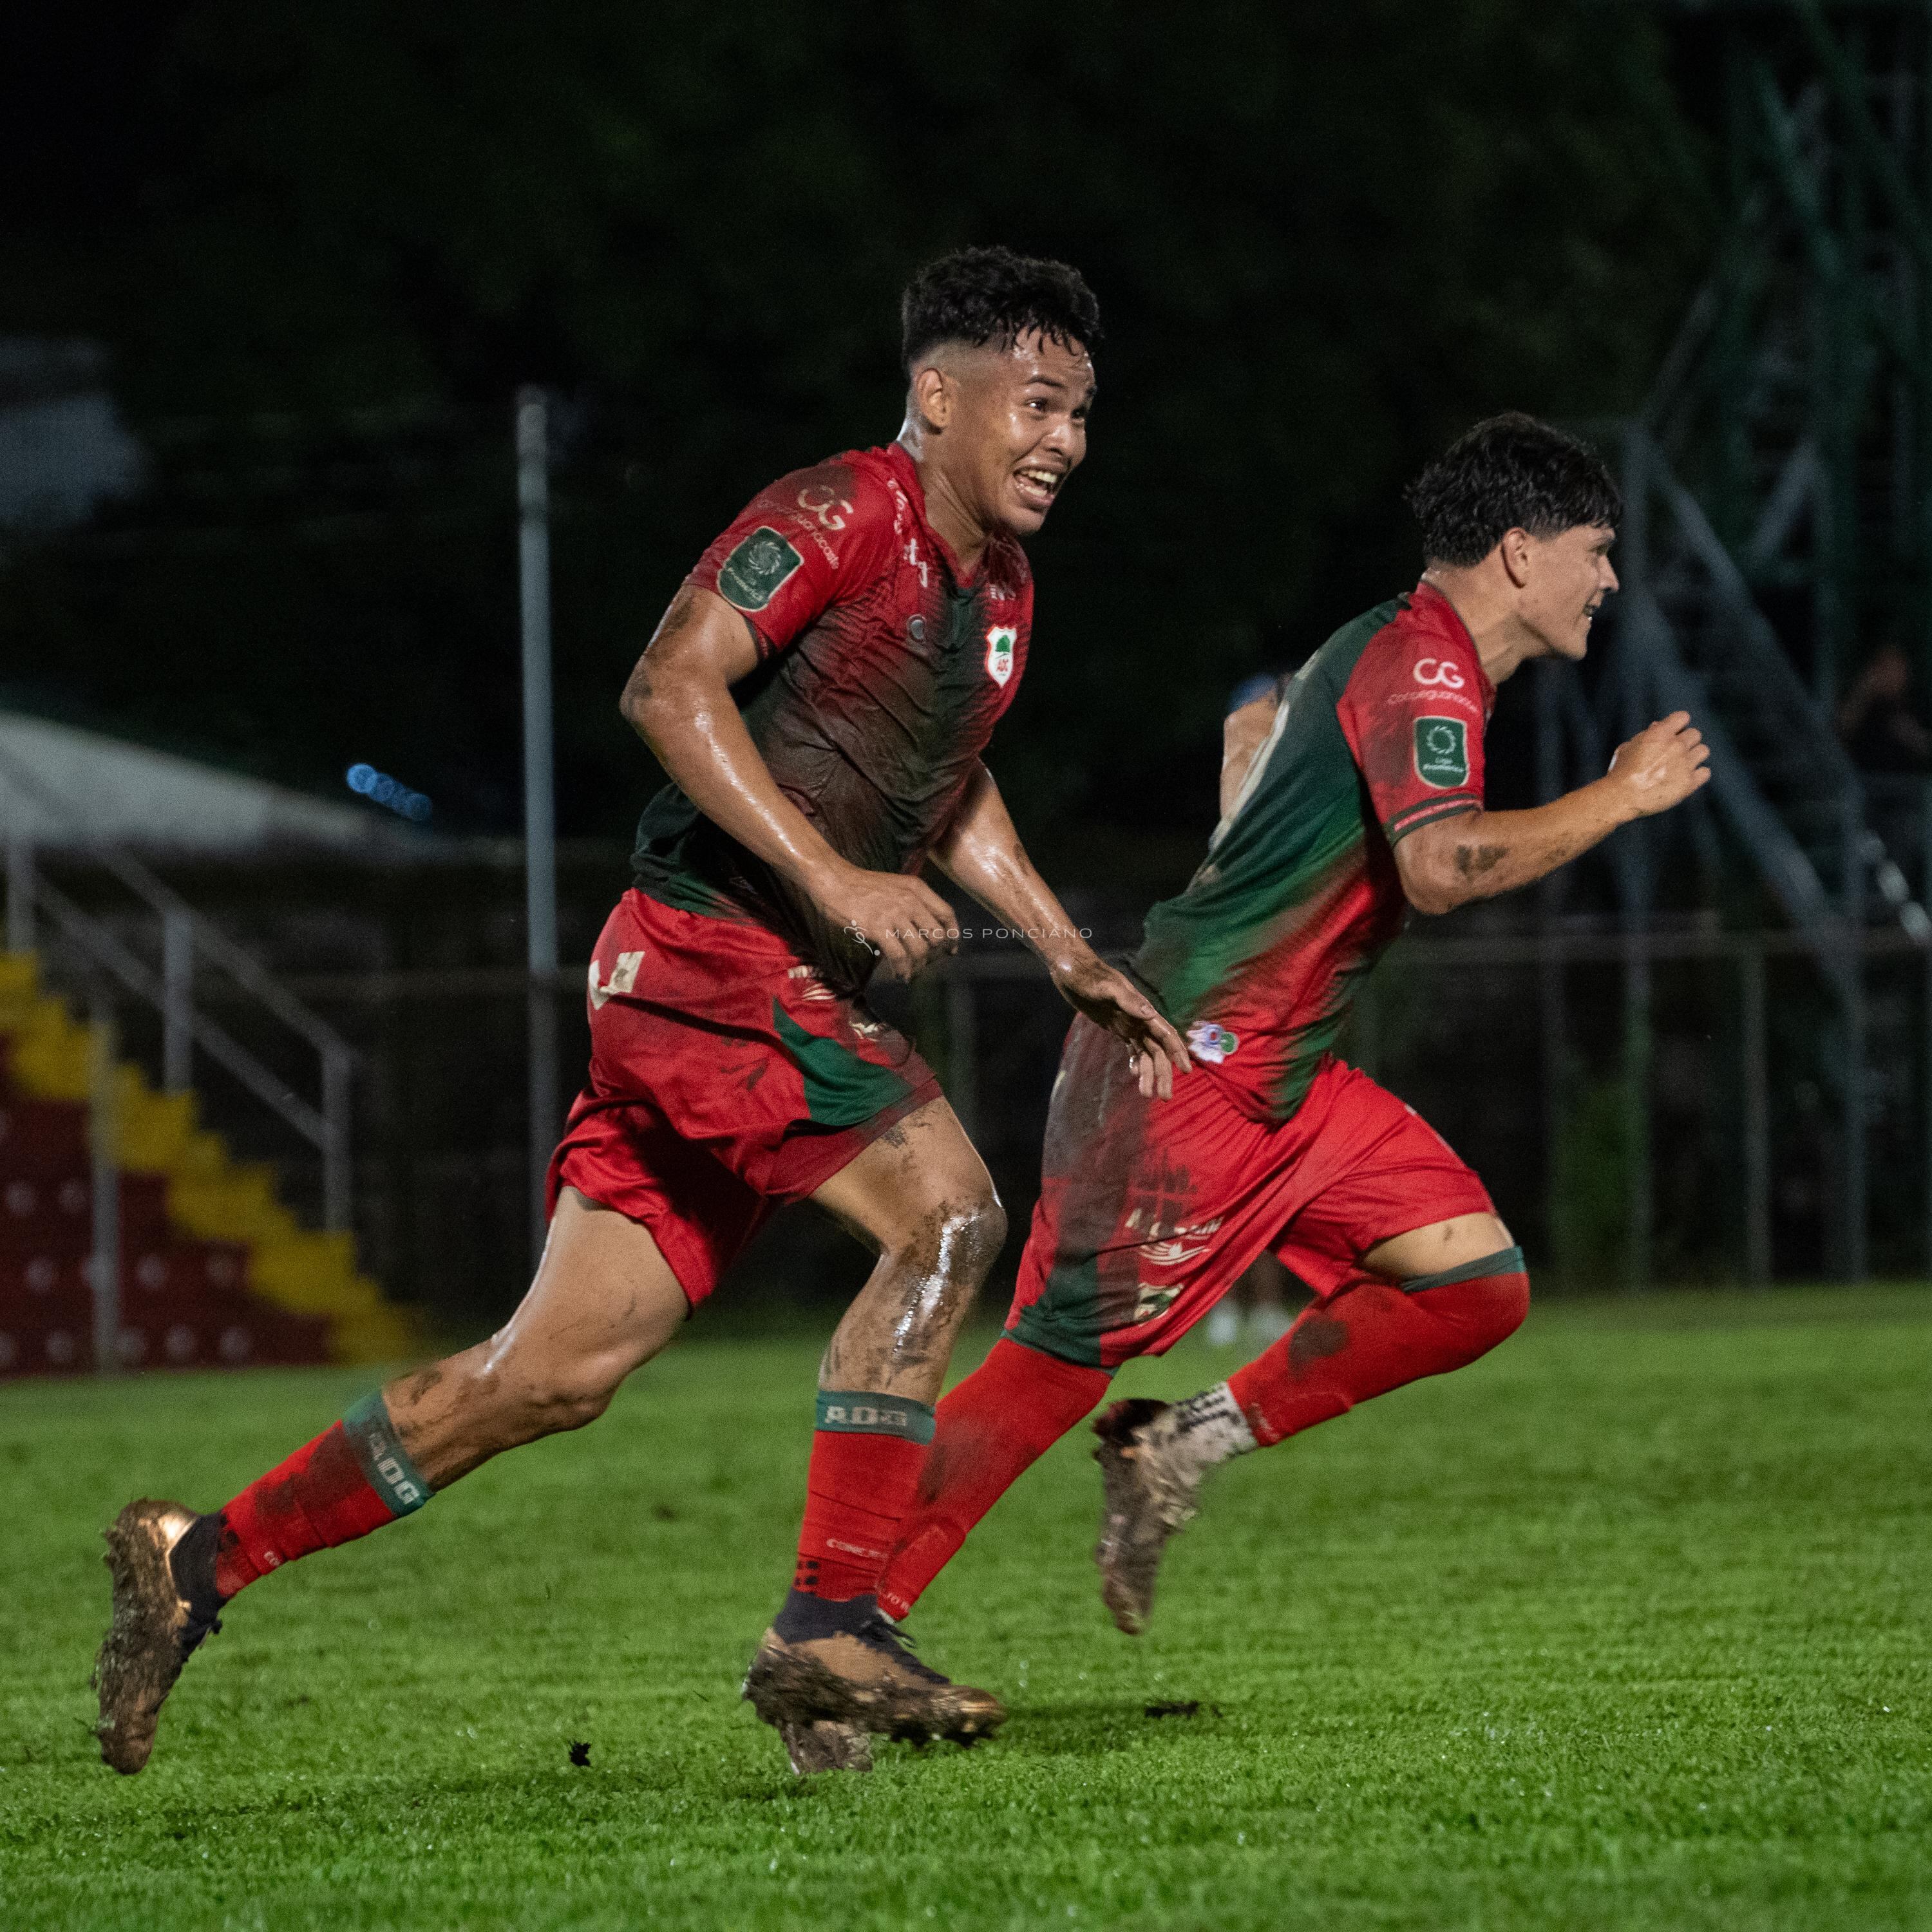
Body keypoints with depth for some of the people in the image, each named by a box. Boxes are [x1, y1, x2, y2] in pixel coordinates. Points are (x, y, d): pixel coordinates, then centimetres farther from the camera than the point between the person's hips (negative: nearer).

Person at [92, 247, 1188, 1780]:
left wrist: (1074, 962, 24)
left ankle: (203, 1558, 14)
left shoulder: (1001, 588, 17)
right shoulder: (844, 515, -12)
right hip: (711, 951, -9)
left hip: (804, 988, 9)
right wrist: (832, 878, -26)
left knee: (560, 1369, 6)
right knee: (946, 1215, -22)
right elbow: (672, 686, -21)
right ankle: (832, 1628, -19)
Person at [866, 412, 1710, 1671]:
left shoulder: (1396, 652, 16)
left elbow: (1253, 724, 35)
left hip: (1281, 1074, 10)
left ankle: (1197, 1442, 3)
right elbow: (1445, 867, -30)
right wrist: (1622, 797, -19)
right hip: (1188, 1060, -10)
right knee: (1063, 1362, -10)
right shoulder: (1424, 661, -15)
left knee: (1480, 1285, -1)